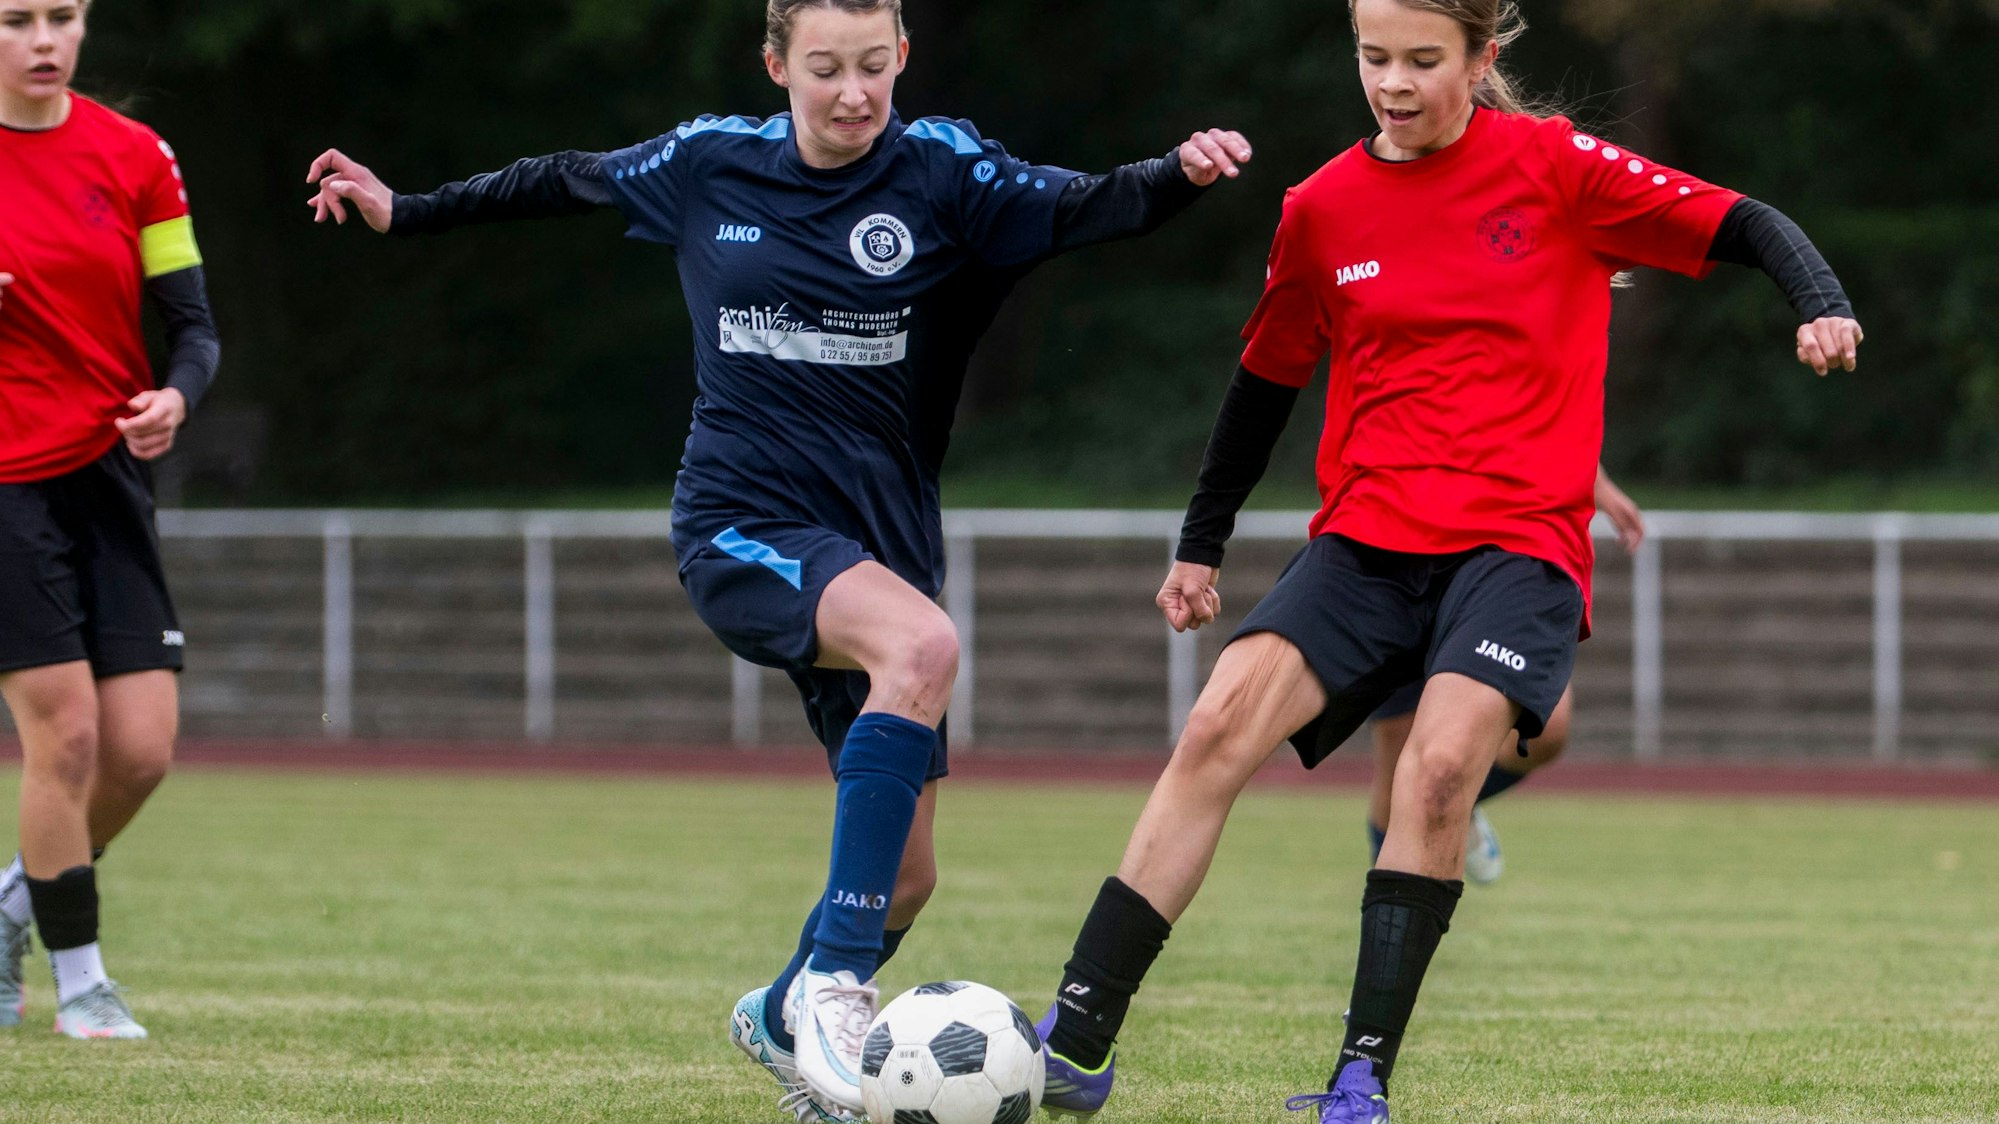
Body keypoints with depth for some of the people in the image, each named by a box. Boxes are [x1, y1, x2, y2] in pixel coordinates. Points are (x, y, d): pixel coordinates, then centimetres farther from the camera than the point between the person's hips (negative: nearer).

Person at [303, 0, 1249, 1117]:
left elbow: (1083, 207, -17)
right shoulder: (711, 164, 2)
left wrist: (1182, 174, -37)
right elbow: (567, 183, 19)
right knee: (923, 645, -35)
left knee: (903, 871, 4)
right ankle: (836, 978, -34)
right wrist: (404, 210, 23)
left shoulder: (942, 170, -2)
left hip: (881, 543, 3)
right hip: (743, 524, -3)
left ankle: (786, 1020, 38)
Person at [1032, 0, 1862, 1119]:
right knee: (1220, 726, -19)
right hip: (1368, 537, 3)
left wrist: (1823, 305, -20)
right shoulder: (1323, 210, 10)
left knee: (1442, 761, -28)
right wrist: (1201, 543, 27)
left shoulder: (1553, 165, 0)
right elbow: (1270, 376, 23)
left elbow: (1742, 227, 0)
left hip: (1521, 538, -3)